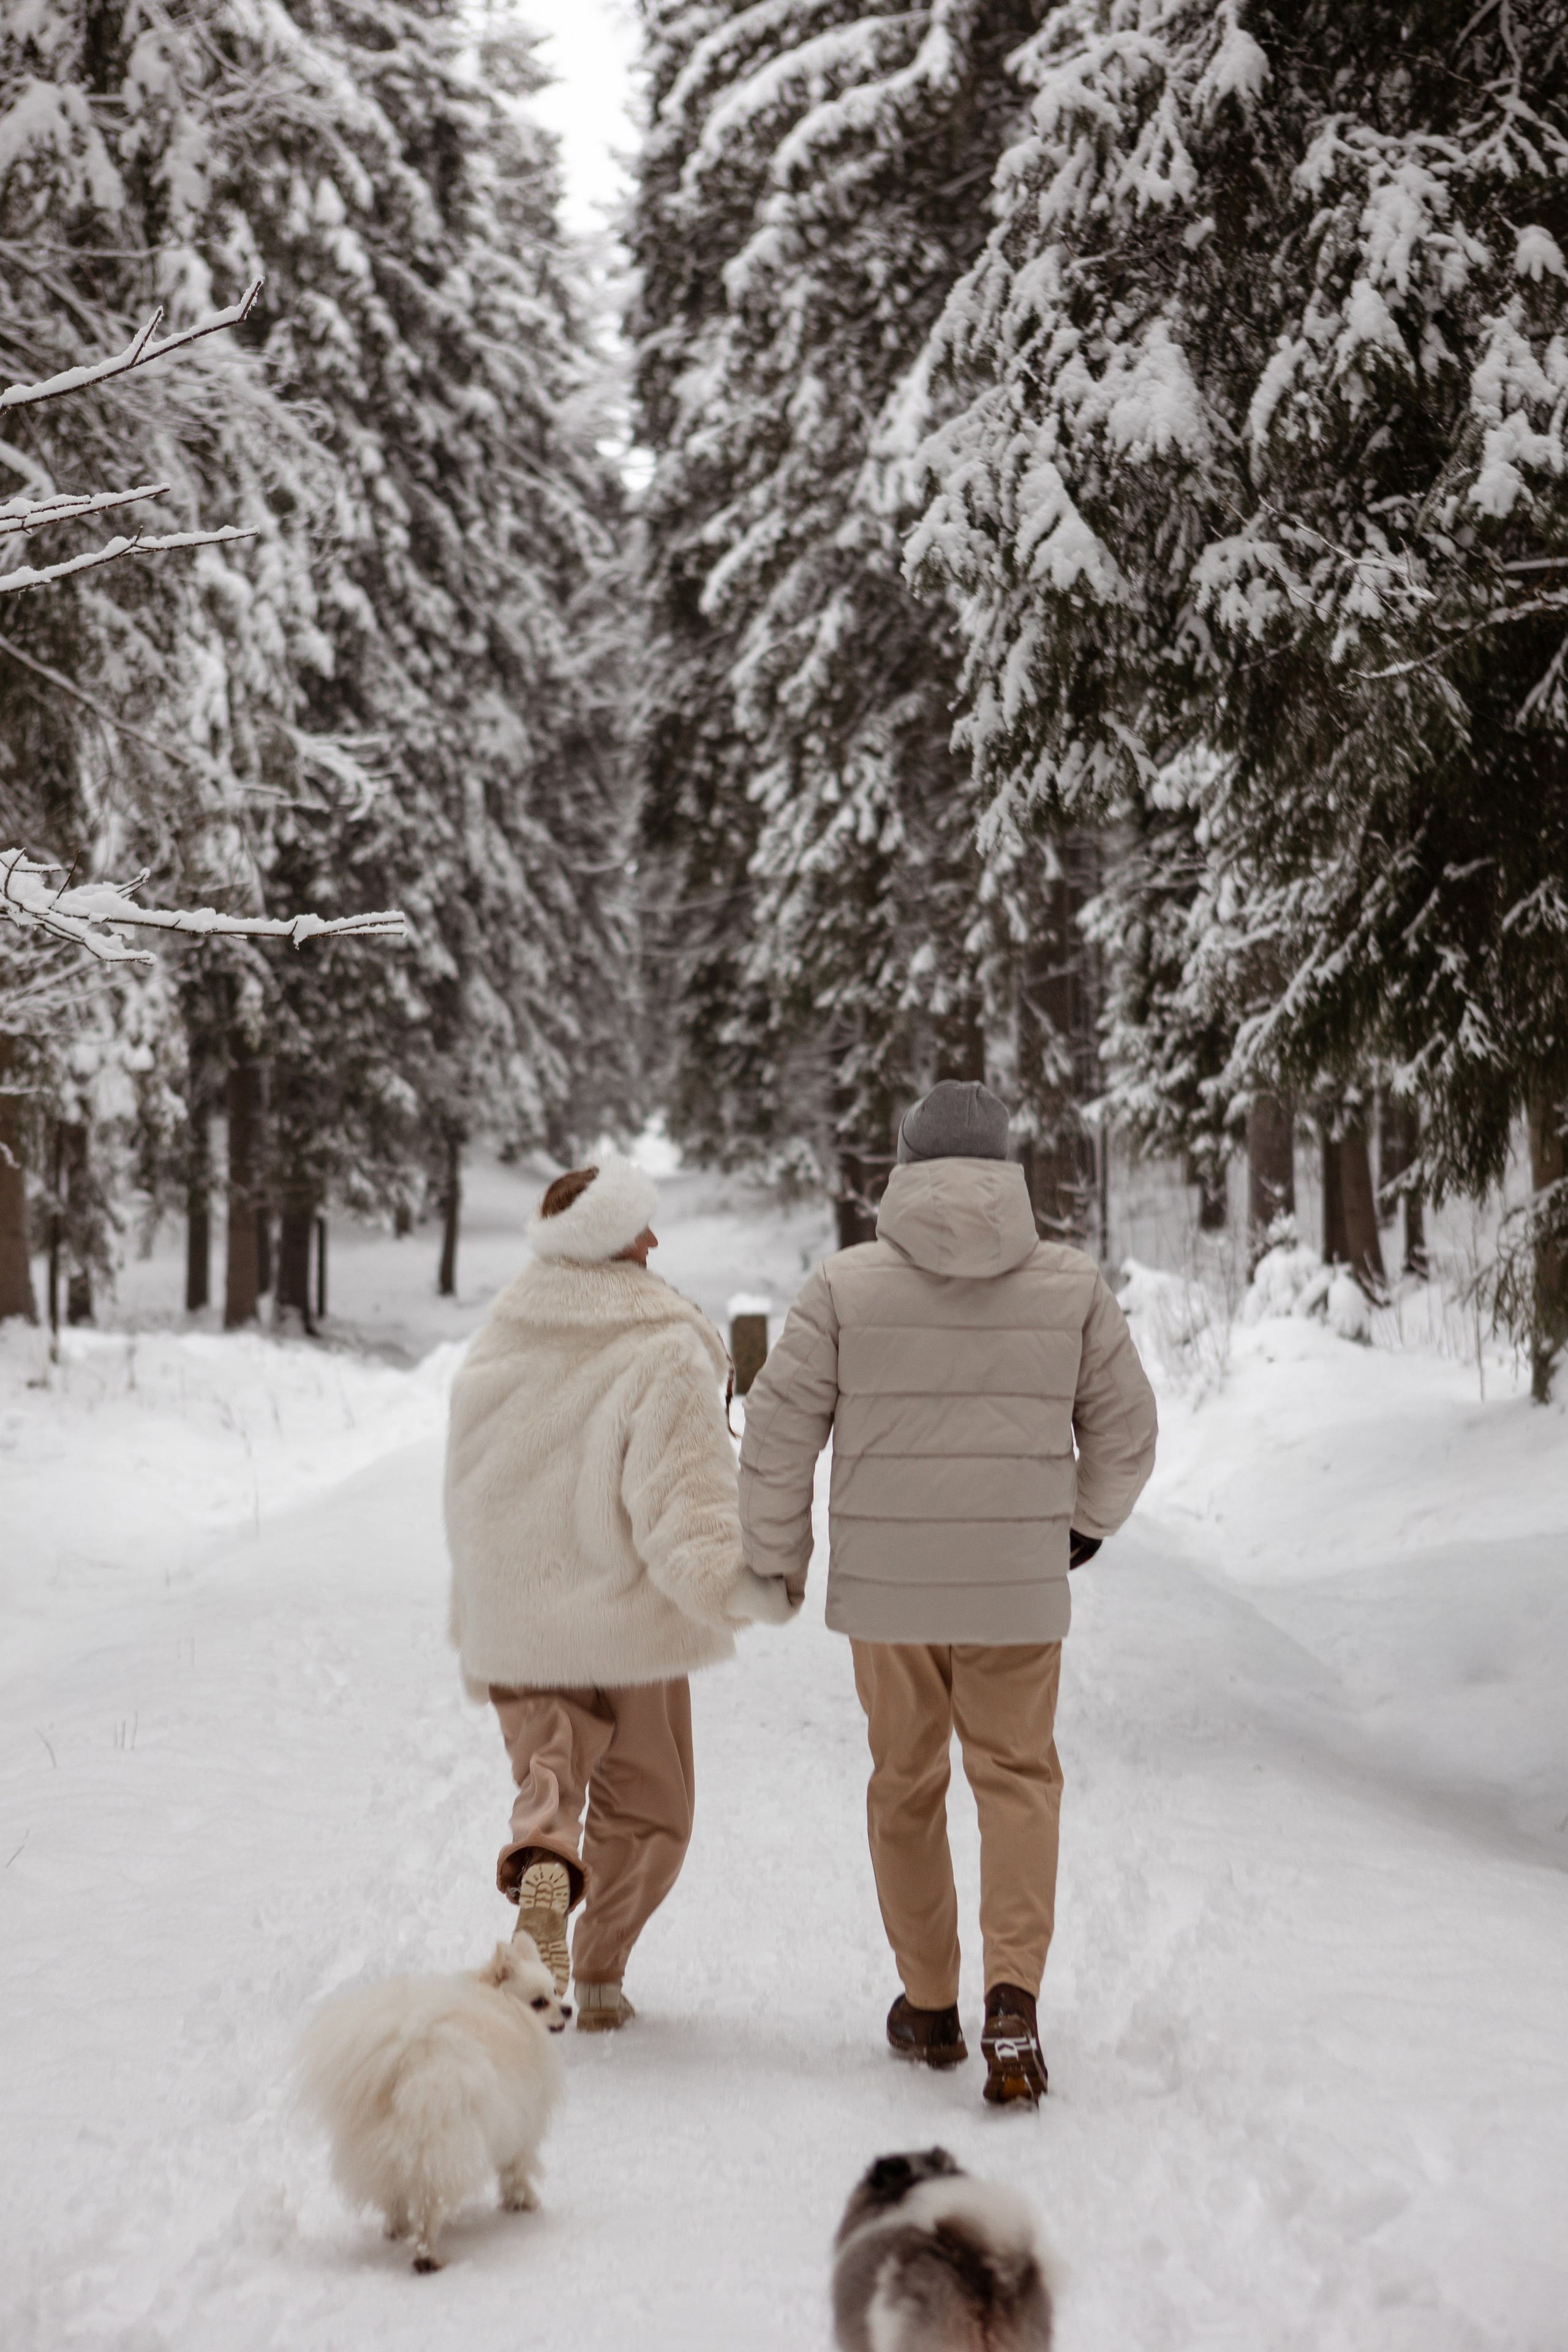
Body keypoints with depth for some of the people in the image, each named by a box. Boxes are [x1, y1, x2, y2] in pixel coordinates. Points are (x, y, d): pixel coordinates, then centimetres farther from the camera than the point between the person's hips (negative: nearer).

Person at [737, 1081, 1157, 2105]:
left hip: (885, 1586, 0)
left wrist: (777, 1553, 11)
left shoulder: (848, 1284, -5)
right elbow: (1124, 1425, 9)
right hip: (1019, 1589, 0)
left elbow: (779, 1428, -3)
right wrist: (1090, 1520, 27)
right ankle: (1013, 1991, -8)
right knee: (1017, 1777, 11)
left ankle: (929, 2007, 24)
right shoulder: (1070, 1283, -1)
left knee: (906, 1784, 16)